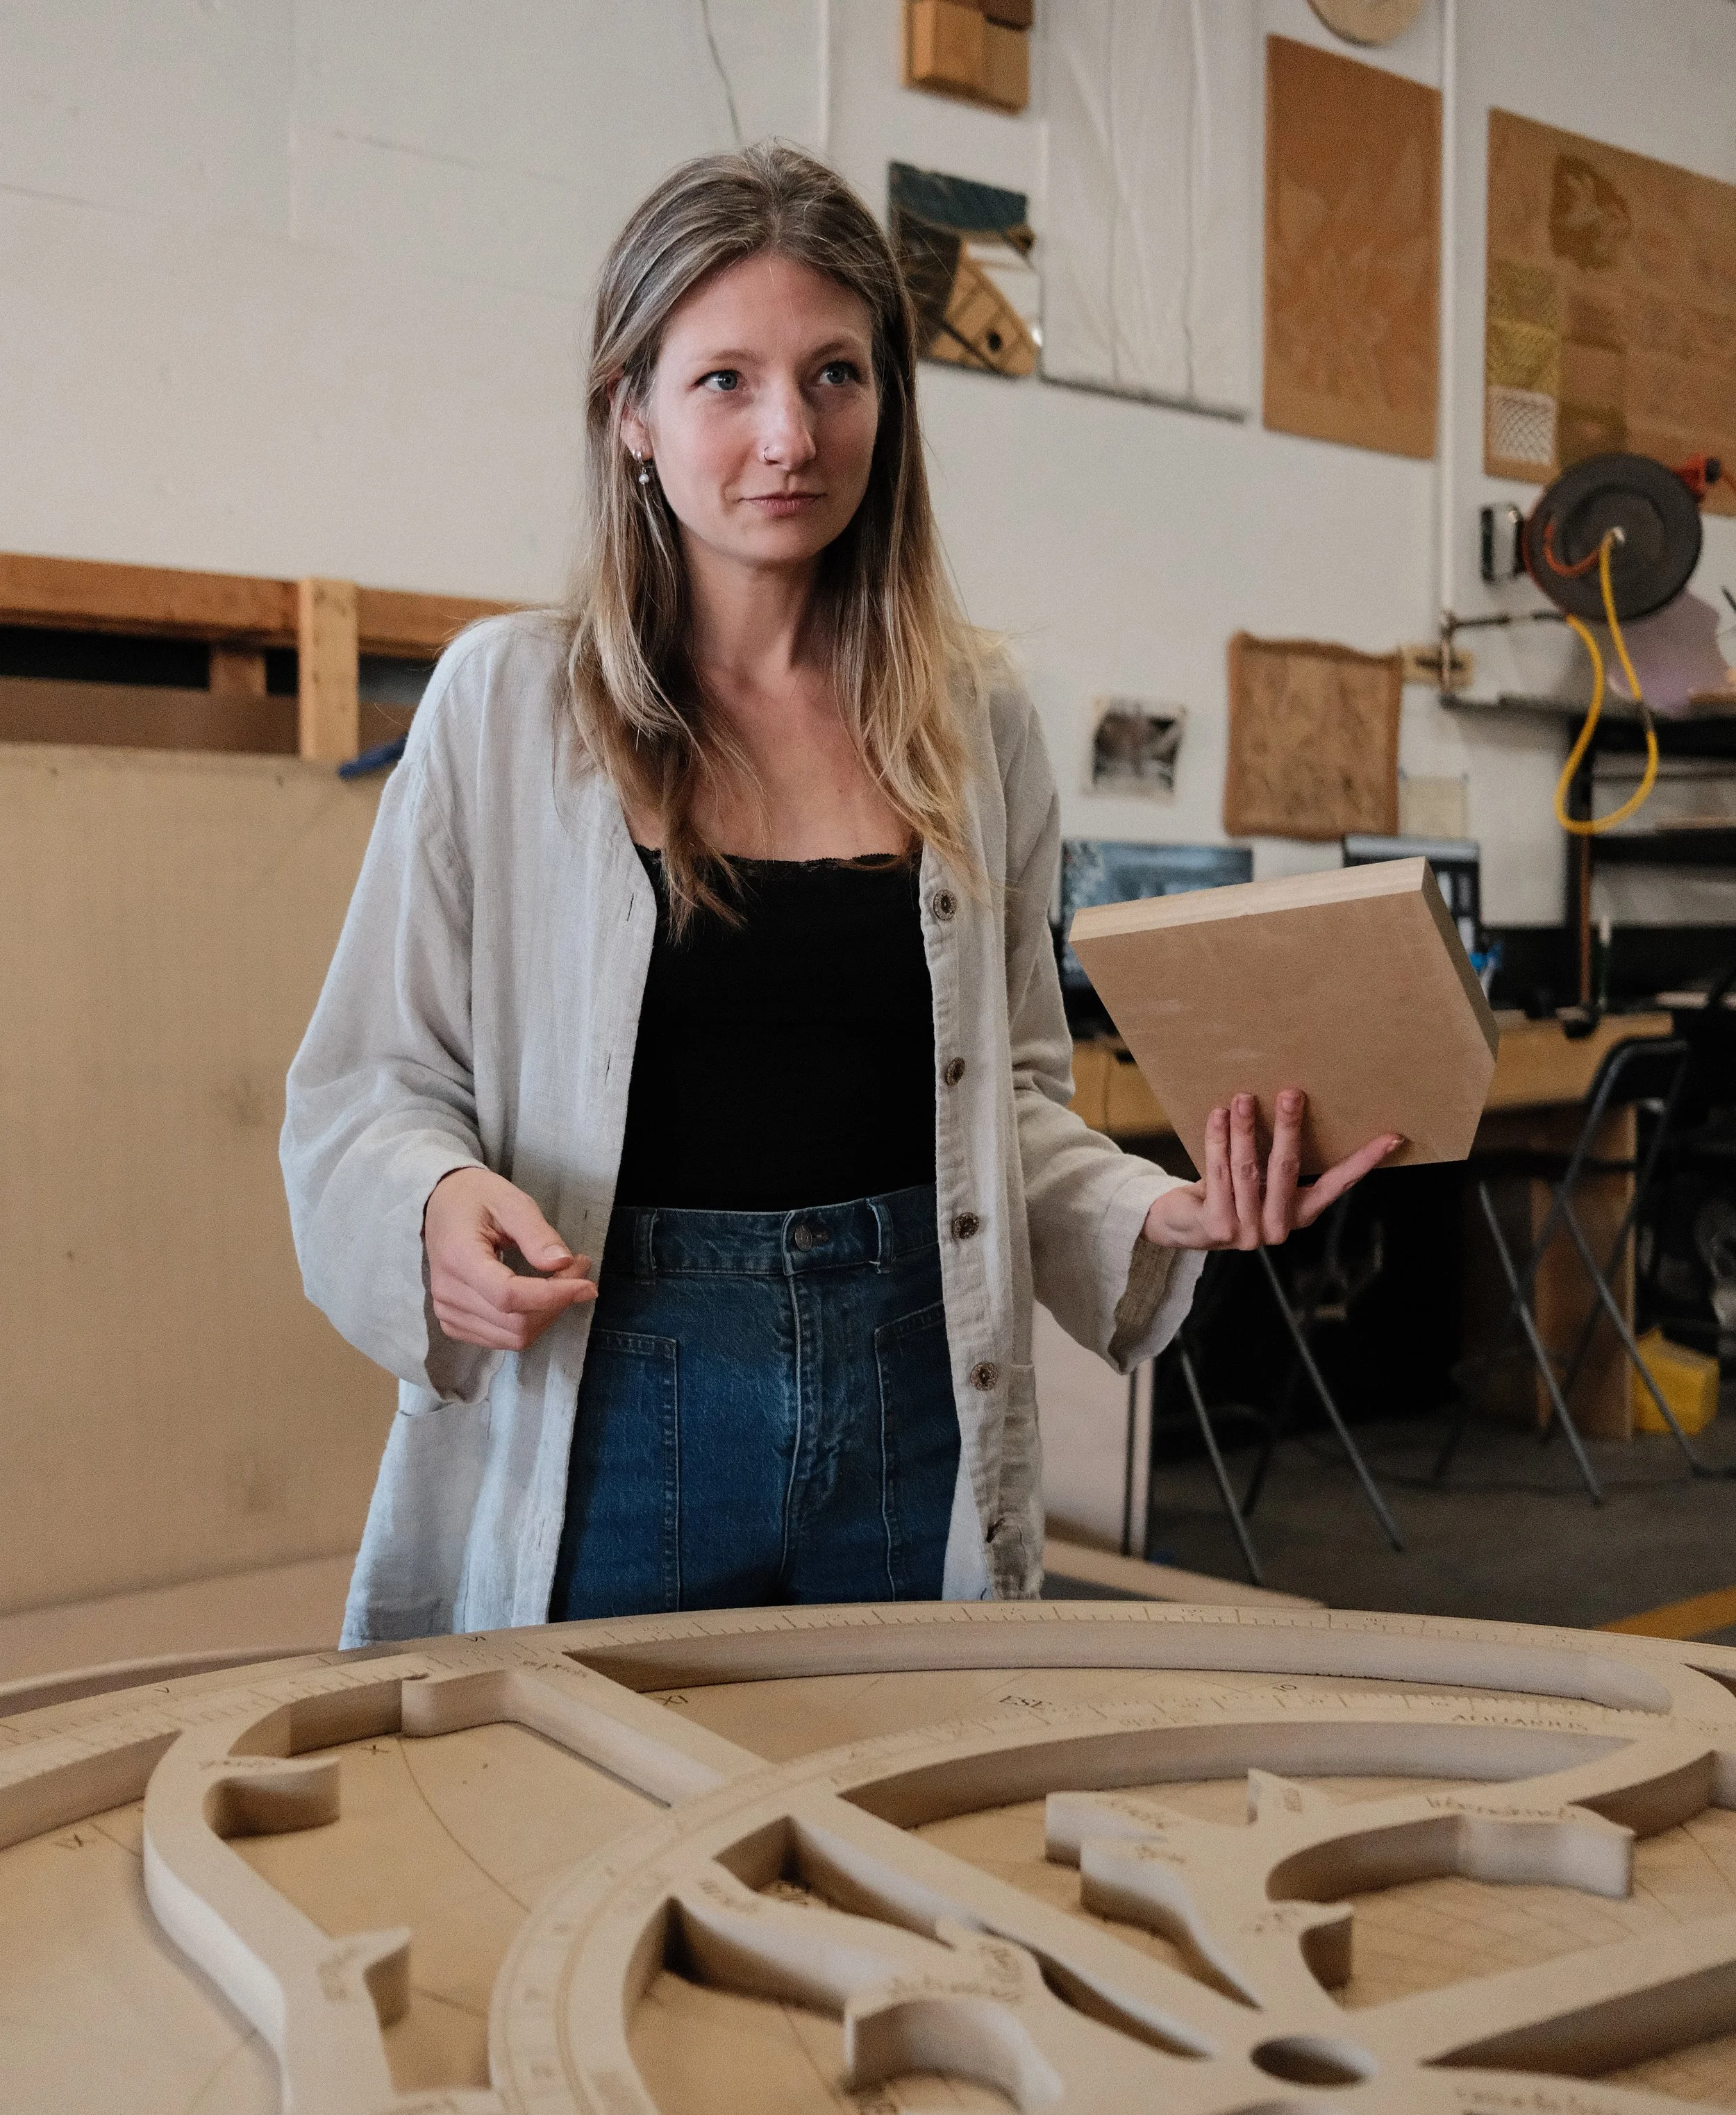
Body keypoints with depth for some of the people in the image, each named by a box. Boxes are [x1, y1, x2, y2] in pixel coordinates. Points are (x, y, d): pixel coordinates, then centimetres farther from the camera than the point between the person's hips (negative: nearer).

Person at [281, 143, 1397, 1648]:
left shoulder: (977, 724, 5)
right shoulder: (506, 702, -3)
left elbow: (1010, 1093, 12)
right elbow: (366, 1086, 0)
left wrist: (1160, 1214, -6)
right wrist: (438, 1203, -20)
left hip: (915, 1411, 3)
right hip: (613, 1410, -2)